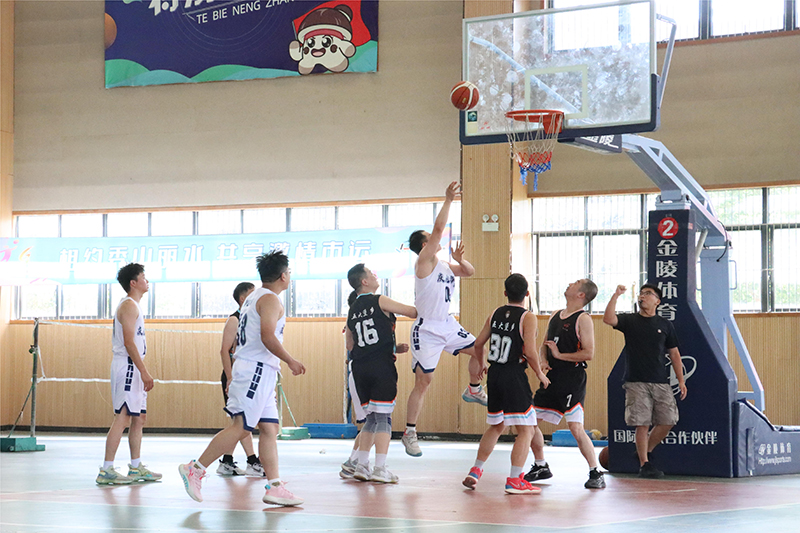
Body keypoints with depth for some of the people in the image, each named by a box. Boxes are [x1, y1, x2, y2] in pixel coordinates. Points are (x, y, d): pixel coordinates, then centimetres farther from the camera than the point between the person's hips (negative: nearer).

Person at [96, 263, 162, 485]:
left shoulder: (132, 306, 20)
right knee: (122, 418, -12)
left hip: (133, 370, 11)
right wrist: (144, 372, -21)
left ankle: (136, 468, 18)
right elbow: (129, 342, -19)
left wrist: (143, 372, 21)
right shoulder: (129, 305, -12)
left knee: (139, 418, 13)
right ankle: (106, 471, -13)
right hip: (128, 367, -11)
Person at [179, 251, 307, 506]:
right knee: (241, 428, -10)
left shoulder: (254, 297, 20)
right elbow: (267, 336, -23)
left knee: (270, 429, 6)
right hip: (256, 371, -10)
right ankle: (195, 469, -7)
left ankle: (274, 487, 3)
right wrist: (290, 361, -15)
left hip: (260, 373, 10)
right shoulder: (270, 299, -11)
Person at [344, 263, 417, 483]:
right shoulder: (379, 302, -4)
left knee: (372, 418, 15)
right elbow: (413, 312, -2)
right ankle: (380, 469, -7)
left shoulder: (352, 311, 15)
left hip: (360, 368, 6)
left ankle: (361, 465, 11)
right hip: (381, 366, -6)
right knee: (383, 418, -4)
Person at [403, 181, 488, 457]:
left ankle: (473, 390, 32)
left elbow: (469, 272, 22)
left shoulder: (446, 265, 9)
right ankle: (409, 433, 1)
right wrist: (448, 200, -24)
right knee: (423, 381, -7)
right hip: (426, 330, -7)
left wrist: (460, 260, 1)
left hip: (447, 325, 8)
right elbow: (439, 229, -24)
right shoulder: (424, 262, -13)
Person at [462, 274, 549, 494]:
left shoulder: (495, 314, 7)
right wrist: (540, 373, -2)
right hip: (514, 377, -7)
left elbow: (478, 344, 11)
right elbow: (530, 352, -18)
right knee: (526, 430, -1)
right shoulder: (527, 317, -10)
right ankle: (514, 480, -8)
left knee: (496, 426, 22)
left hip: (494, 375, 7)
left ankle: (475, 471, 22)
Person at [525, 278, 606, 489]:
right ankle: (541, 467, 26)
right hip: (552, 378, 8)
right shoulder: (555, 316, 14)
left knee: (576, 428, -16)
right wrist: (544, 361, 1)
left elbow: (589, 353, -17)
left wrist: (560, 355, -14)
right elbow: (544, 345, 22)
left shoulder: (583, 319, -9)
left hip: (573, 382, -8)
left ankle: (595, 474, -5)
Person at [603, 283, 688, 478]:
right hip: (636, 382, -3)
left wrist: (681, 381, 10)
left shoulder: (665, 325, 11)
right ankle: (644, 464, 3)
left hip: (661, 382, 3)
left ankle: (645, 451, 20)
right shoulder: (629, 320, 6)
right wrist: (616, 295, -17)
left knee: (668, 421, -1)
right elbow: (608, 319, -14)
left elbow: (674, 354, 14)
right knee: (642, 424, -6)